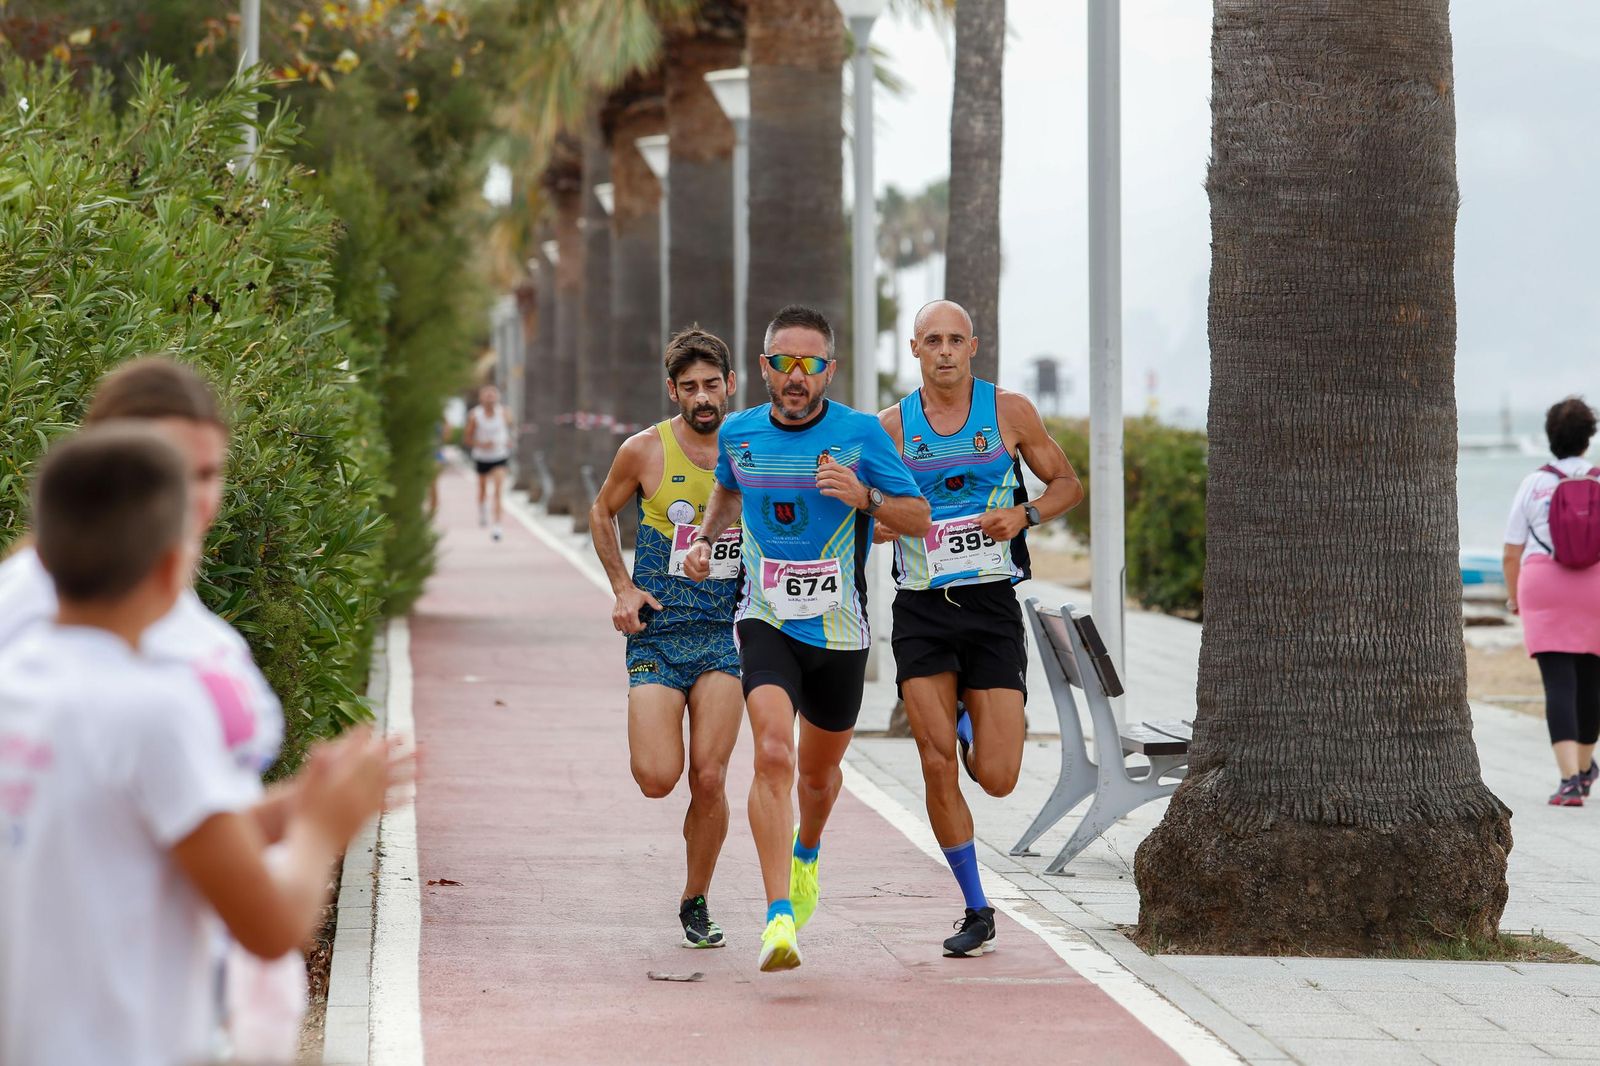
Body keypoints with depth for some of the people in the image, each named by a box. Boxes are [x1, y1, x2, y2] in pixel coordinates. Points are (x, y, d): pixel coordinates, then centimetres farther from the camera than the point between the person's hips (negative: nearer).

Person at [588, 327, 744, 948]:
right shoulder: (645, 452, -3)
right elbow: (602, 513, 15)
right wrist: (622, 587, 3)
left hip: (727, 633, 1)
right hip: (657, 633, -1)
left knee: (708, 779, -9)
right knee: (657, 779, -13)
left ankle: (695, 902, 11)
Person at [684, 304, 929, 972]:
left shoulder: (861, 434, -8)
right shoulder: (739, 433, 2)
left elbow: (919, 518, -3)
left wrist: (864, 496, -21)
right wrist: (705, 540, 9)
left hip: (839, 630, 0)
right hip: (765, 622, 0)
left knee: (819, 772, 17)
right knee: (773, 753, -23)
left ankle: (806, 853, 53)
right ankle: (778, 918, -27)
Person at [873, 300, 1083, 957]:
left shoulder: (1010, 412, 2)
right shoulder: (892, 426, 4)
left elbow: (1067, 484, 11)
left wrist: (1024, 514, -9)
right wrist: (883, 521, -13)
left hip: (991, 605, -1)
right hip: (921, 609, 1)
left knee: (996, 777, -5)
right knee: (937, 769, -7)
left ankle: (974, 721, 33)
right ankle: (976, 910, 8)